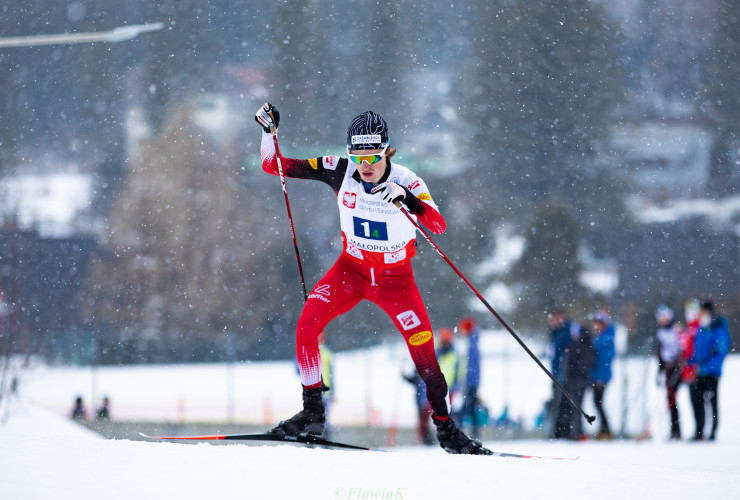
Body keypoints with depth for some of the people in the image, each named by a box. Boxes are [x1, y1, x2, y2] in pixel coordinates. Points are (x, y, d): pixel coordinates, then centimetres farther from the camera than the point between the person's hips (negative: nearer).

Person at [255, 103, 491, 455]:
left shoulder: (406, 182, -22)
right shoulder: (339, 172, -15)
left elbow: (438, 226, -37)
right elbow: (273, 165, -11)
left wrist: (404, 198, -51)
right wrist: (269, 131, -28)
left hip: (395, 278, -2)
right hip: (352, 269, 2)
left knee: (424, 354, -7)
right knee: (306, 326, -19)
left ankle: (446, 429, 14)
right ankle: (312, 413, -7)